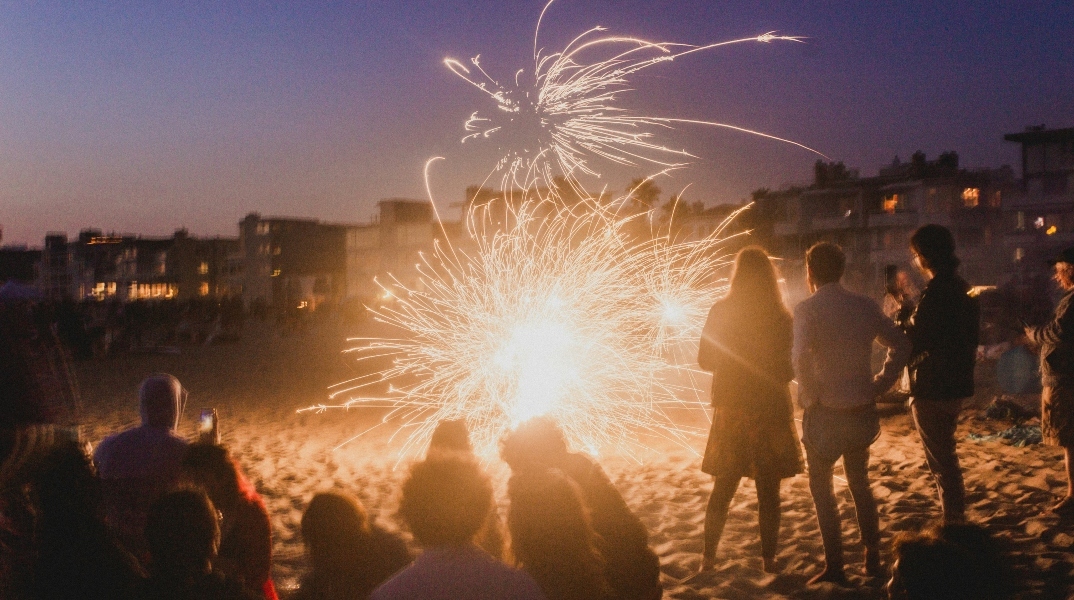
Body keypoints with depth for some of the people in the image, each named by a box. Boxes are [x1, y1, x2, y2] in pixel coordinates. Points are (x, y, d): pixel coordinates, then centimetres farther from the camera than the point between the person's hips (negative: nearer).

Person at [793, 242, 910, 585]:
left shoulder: (808, 309, -13)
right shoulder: (864, 306, 3)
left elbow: (801, 358, -28)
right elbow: (901, 345, 7)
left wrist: (810, 397, -14)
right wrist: (878, 385, 9)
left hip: (825, 414, -5)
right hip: (862, 411, 5)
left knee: (821, 488, 11)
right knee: (860, 483, 23)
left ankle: (835, 567, 11)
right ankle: (872, 557, 29)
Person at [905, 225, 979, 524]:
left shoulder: (936, 293, -22)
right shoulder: (962, 289, 8)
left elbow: (913, 342, -23)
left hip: (932, 389, -10)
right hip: (956, 384, 10)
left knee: (941, 460, 0)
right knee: (946, 457, 22)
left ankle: (952, 524, 7)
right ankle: (956, 519, 32)